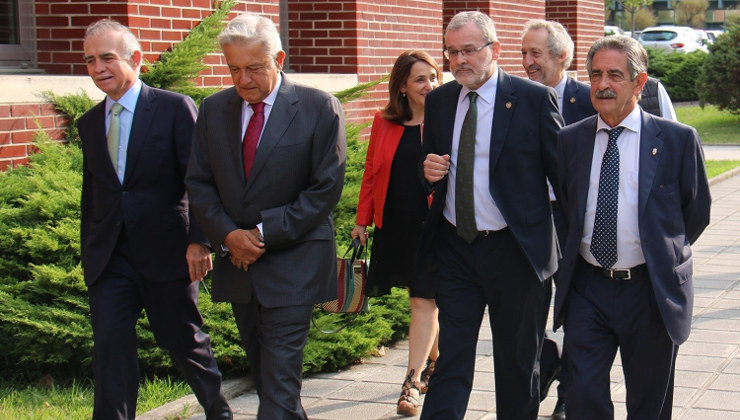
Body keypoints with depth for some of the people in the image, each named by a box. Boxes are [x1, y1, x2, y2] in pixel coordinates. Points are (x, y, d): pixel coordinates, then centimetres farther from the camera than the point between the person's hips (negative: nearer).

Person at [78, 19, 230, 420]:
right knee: (110, 349, -3)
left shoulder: (175, 108, -5)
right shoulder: (89, 123, 11)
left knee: (185, 342, 11)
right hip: (109, 259, 4)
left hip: (166, 252, -3)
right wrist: (88, 255, 16)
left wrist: (198, 239, -17)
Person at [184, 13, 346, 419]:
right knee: (262, 372, 14)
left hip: (293, 263, -5)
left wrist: (266, 233, -14)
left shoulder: (320, 108, -7)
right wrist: (227, 235, -10)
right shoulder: (214, 109, 6)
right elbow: (198, 183, 7)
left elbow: (326, 188, -10)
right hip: (237, 262, 5)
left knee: (279, 382, -9)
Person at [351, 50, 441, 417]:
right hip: (394, 224, 4)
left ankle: (412, 382, -2)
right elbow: (371, 173, 11)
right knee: (423, 297, 15)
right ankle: (433, 360, 36)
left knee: (424, 300, -4)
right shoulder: (384, 123, 6)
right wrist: (362, 220, 10)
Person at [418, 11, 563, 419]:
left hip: (516, 249, -3)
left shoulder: (534, 98, -7)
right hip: (455, 247, 3)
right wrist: (429, 172, -6)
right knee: (451, 358, 1)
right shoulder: (438, 100, 7)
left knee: (519, 362, 11)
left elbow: (562, 171, -5)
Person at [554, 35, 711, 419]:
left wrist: (664, 255, 7)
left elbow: (697, 211, 5)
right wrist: (576, 253, 10)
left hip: (650, 290, -2)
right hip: (587, 290, 2)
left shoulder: (678, 140, -4)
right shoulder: (569, 140, 4)